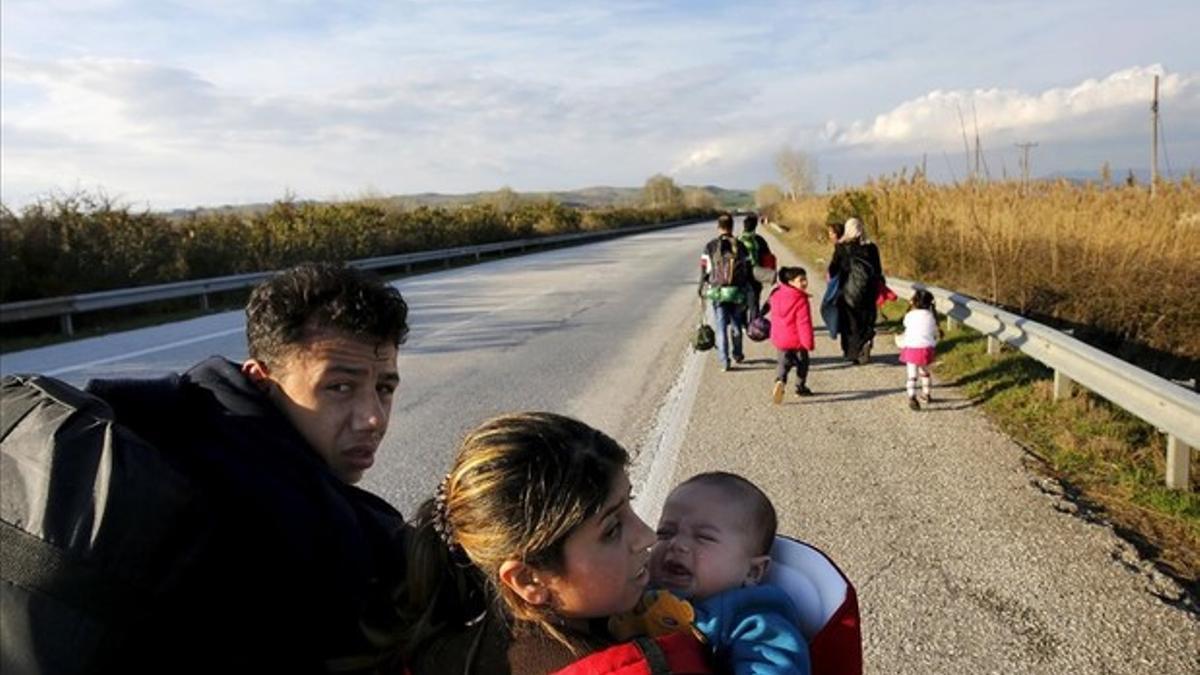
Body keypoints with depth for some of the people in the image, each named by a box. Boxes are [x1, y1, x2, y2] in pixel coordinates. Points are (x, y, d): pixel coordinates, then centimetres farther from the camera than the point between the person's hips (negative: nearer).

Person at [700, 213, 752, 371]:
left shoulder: (710, 247, -4)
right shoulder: (740, 246, 0)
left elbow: (705, 270, -3)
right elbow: (747, 271, 3)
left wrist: (701, 288, 10)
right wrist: (747, 291, 12)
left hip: (717, 292, -2)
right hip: (737, 291, 2)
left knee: (721, 327, 3)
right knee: (736, 324, 18)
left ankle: (724, 360, -2)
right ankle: (737, 355, 33)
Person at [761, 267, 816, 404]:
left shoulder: (776, 294, 1)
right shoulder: (801, 300, -19)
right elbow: (804, 323, -21)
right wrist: (808, 342, -19)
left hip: (780, 338, 5)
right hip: (797, 339, -5)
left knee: (783, 362, 10)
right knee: (802, 363, 16)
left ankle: (780, 381, -16)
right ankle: (801, 387, 23)